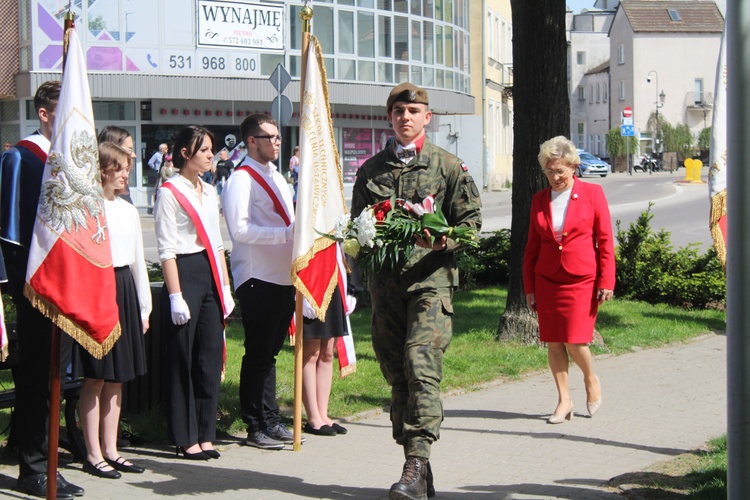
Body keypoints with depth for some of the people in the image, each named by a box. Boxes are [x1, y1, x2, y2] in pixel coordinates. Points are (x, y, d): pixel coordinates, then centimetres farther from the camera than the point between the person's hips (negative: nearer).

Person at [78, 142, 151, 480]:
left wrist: (143, 307, 16)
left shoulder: (129, 211, 14)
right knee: (96, 378, -3)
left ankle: (110, 449, 17)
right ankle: (93, 454, 4)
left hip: (125, 290, 7)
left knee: (117, 378, 10)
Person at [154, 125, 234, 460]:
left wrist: (225, 287, 14)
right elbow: (167, 249, -11)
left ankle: (205, 435, 13)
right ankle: (185, 439, 5)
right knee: (182, 360, -1)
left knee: (211, 356, 6)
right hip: (185, 273, -7)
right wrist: (175, 295, -15)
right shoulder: (170, 192, -7)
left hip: (211, 274, 7)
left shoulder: (209, 192, 16)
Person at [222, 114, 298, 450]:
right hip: (258, 280, -8)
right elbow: (240, 230, -21)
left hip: (283, 277, 8)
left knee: (270, 351, 14)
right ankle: (256, 428, 5)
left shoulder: (276, 177, 18)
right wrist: (286, 233, -25)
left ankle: (270, 422, 21)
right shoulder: (241, 179, -10)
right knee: (259, 353, -2)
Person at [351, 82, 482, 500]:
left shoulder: (449, 166, 6)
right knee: (396, 372, 4)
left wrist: (444, 240, -15)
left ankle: (417, 464, -22)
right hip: (385, 281, 4)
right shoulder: (371, 170, 17)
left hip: (431, 278, -4)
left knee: (421, 363, -19)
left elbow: (472, 220, 4)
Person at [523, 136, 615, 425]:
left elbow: (605, 240, -1)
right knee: (553, 342, 2)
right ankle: (564, 401, 13)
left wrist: (606, 281, -7)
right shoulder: (539, 200, 8)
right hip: (547, 280, 4)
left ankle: (591, 379, 21)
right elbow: (532, 246, 13)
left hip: (582, 279, -4)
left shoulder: (592, 194, -1)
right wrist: (529, 287, 9)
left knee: (574, 341, -10)